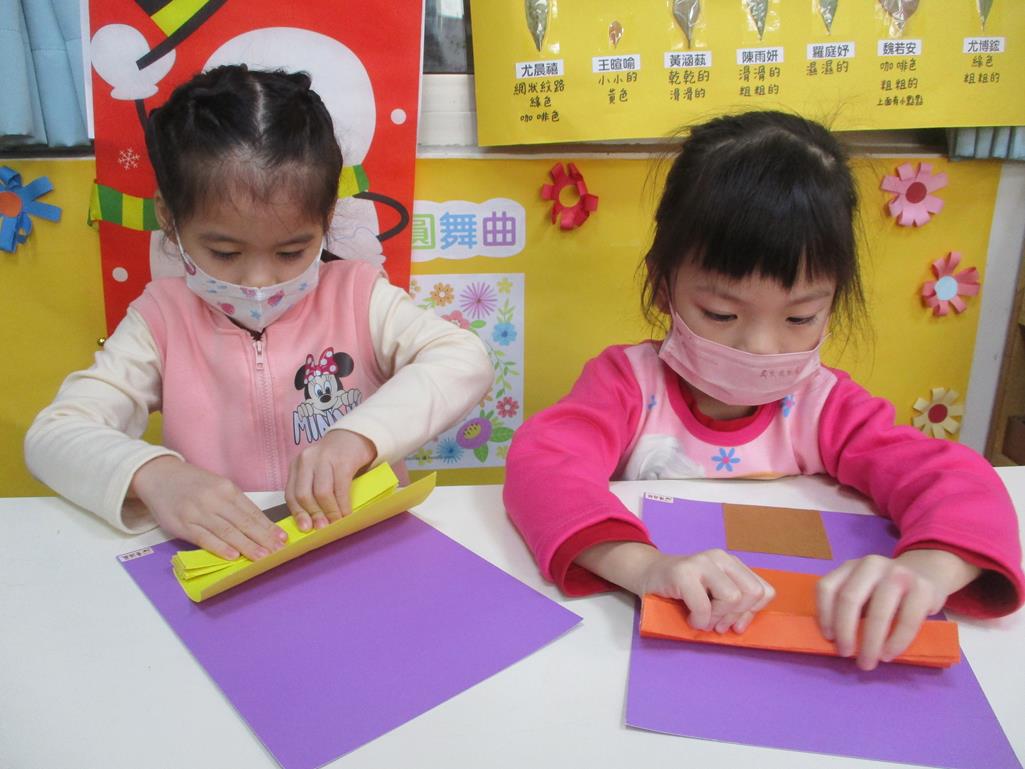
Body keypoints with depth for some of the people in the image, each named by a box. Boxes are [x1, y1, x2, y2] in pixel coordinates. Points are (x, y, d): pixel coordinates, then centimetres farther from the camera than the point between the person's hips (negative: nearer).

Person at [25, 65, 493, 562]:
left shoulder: (356, 296, -2)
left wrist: (359, 435, -28)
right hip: (216, 563, 1)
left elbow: (466, 360, -13)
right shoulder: (164, 317, 0)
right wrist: (153, 474, -27)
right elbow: (53, 434, -7)